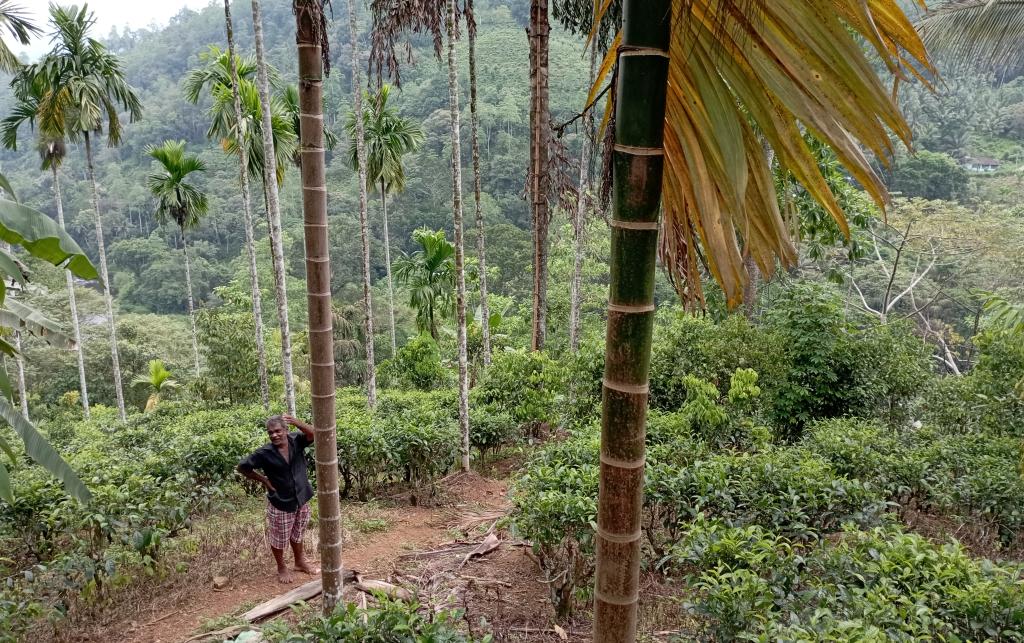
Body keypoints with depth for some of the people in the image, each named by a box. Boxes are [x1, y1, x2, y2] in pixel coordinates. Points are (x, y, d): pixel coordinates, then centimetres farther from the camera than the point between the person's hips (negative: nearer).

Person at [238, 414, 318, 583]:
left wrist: (297, 423, -44)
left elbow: (314, 434, -30)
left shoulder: (297, 440, -13)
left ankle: (300, 562, 44)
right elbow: (242, 467, -10)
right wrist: (264, 480, -9)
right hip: (280, 503, -3)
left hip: (302, 499, 3)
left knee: (297, 534, 23)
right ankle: (282, 568, 38)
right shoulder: (265, 453, -18)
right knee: (279, 539, 15)